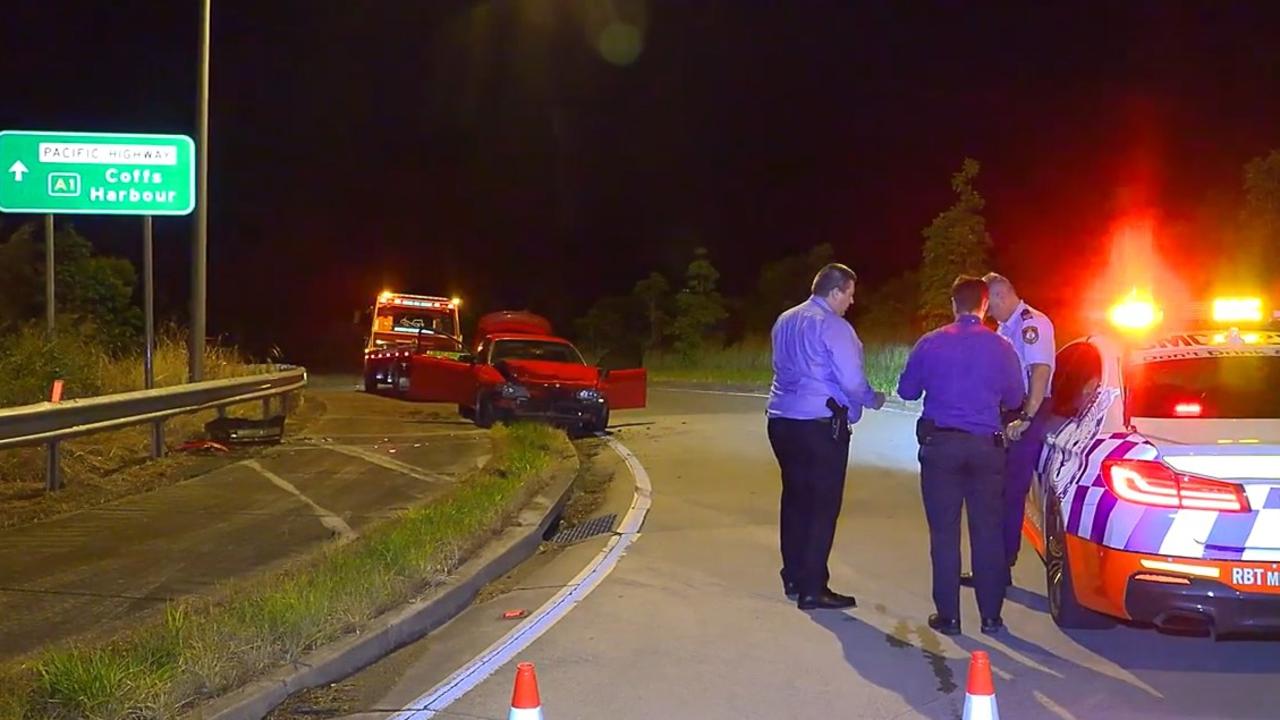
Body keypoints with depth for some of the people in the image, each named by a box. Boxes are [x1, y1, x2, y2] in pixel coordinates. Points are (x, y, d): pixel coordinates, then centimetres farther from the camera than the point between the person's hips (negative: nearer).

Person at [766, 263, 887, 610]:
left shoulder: (785, 321, 13)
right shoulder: (833, 327, -12)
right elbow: (852, 382, -15)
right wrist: (873, 399, 6)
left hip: (782, 421, 8)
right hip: (821, 425, -8)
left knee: (795, 498, 16)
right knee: (823, 506, -3)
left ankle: (793, 579, 24)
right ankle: (812, 590, -3)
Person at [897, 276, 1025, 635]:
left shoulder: (930, 344, -4)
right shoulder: (1000, 348, -2)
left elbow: (907, 390, 6)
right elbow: (1014, 399, 9)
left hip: (941, 444, -1)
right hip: (986, 446, 1)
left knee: (944, 532, 4)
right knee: (987, 532, 8)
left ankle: (948, 615, 6)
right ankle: (991, 616, 11)